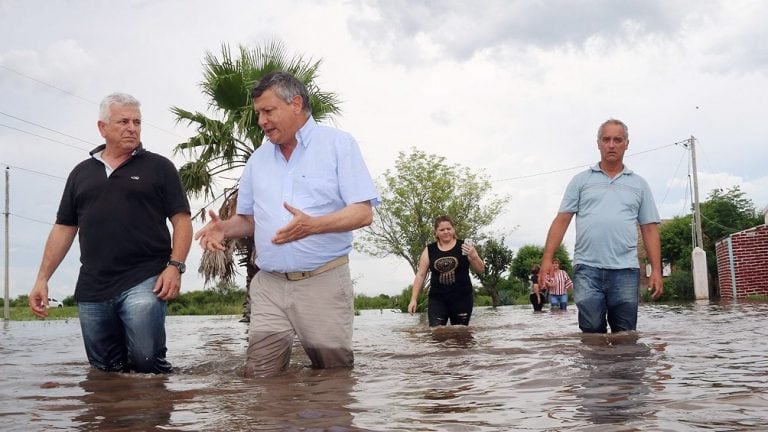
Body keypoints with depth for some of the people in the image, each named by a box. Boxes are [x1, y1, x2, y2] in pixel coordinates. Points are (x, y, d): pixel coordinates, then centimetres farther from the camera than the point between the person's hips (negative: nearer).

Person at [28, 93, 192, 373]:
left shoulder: (158, 167, 6)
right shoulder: (81, 173, 17)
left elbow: (181, 220, 1)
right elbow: (64, 229, 17)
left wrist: (175, 266, -13)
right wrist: (42, 279, 10)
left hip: (143, 283, -4)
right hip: (92, 289, 4)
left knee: (146, 364, -13)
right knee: (104, 370, 7)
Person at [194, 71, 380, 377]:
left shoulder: (338, 144, -1)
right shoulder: (258, 160, 16)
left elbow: (363, 213, -8)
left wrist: (313, 225, -25)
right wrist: (225, 228, -2)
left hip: (323, 282, -4)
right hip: (268, 286, 4)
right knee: (260, 378, -1)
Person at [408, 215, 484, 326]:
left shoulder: (463, 246, 2)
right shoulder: (429, 250, 6)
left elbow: (481, 270, 3)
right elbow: (420, 275, 8)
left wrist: (473, 256, -17)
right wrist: (414, 299, 3)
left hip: (462, 298, -1)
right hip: (437, 299, 1)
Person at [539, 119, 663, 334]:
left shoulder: (639, 184, 15)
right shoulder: (581, 180, 12)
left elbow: (650, 229, 12)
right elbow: (561, 221, 7)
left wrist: (656, 270, 2)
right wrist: (547, 259, -4)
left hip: (625, 270, 1)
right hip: (587, 269, -1)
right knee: (592, 334, -4)